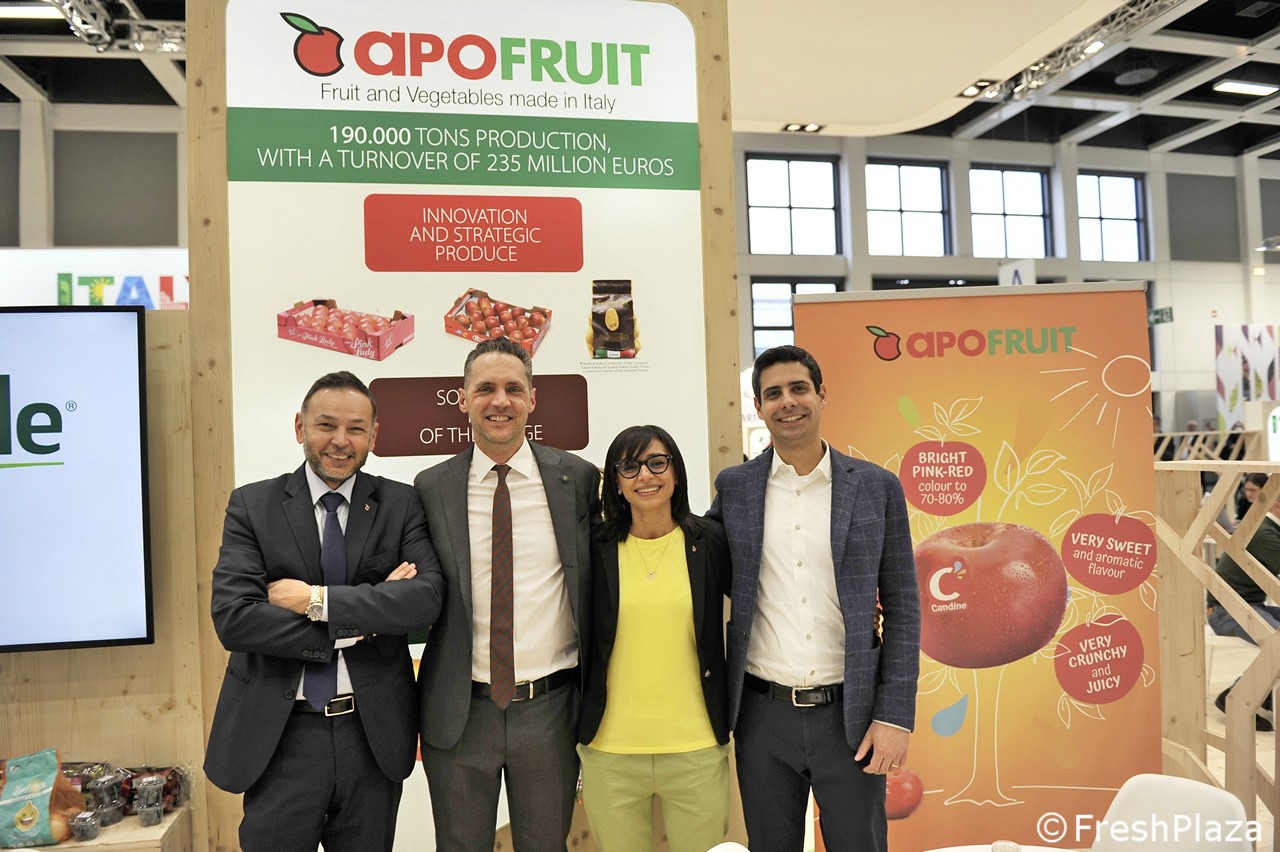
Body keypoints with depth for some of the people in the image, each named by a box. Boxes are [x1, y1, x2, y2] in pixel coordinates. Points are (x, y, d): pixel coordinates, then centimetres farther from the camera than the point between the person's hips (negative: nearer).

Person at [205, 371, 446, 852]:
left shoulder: (400, 504, -1)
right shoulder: (251, 505, -3)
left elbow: (427, 597, -15)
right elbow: (232, 619, -14)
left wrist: (318, 599, -20)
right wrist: (360, 621, -16)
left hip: (375, 732, 1)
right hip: (280, 735, -1)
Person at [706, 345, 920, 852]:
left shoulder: (877, 487, -1)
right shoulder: (734, 487, 1)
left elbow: (901, 607, -1)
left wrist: (895, 716, -5)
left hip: (850, 714, -1)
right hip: (763, 715, 1)